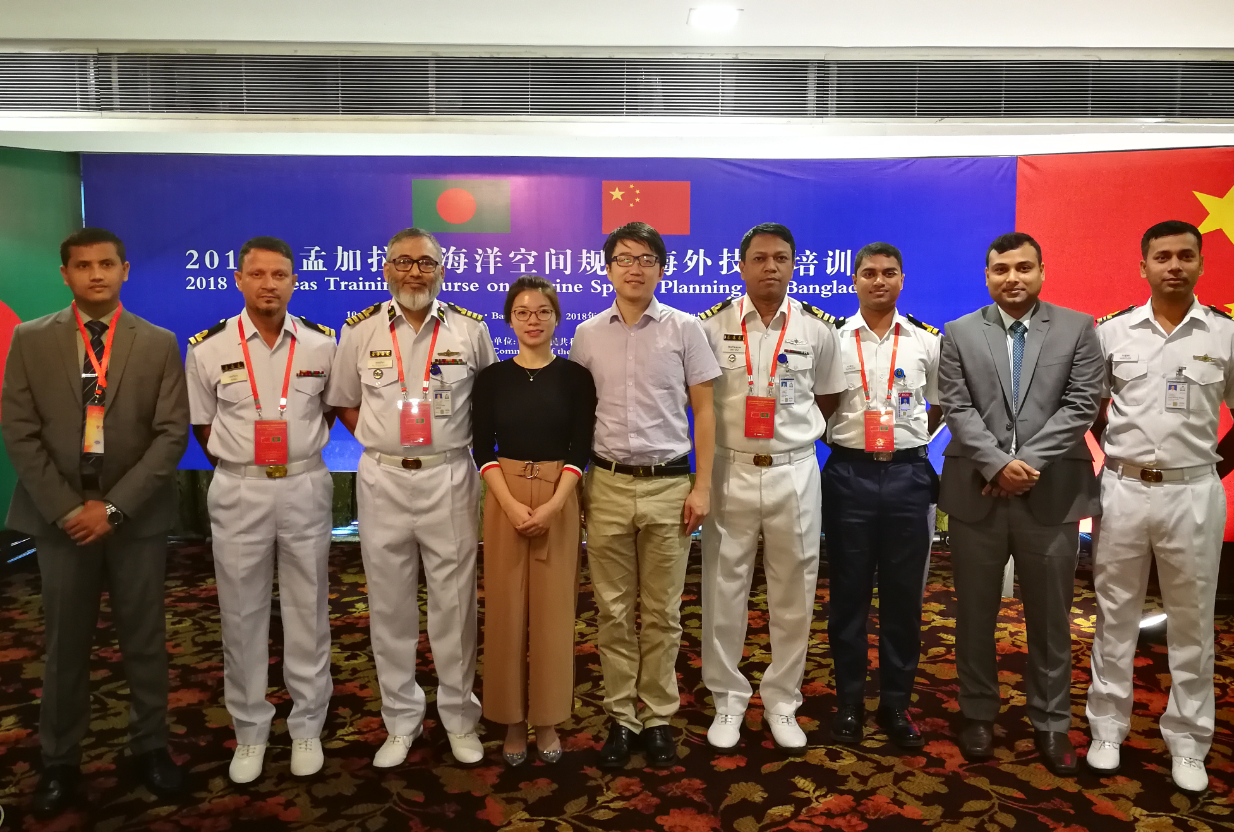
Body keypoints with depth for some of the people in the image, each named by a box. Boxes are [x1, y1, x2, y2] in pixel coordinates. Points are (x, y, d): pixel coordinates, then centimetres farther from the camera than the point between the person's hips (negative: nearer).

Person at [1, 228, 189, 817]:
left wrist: (115, 506, -12)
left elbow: (172, 433, -4)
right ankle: (60, 762, 25)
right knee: (65, 645, 9)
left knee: (145, 640, 9)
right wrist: (66, 508, -9)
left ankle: (150, 747, 25)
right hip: (60, 515, 1)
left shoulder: (159, 343, 2)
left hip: (136, 517, 0)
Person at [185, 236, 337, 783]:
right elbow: (202, 426, 8)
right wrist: (242, 466, 6)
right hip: (238, 491, 0)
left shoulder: (322, 344, -2)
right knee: (242, 614, 8)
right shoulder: (207, 348, -3)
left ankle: (307, 726, 23)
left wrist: (300, 453, 9)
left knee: (307, 610, 8)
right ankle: (250, 732, 24)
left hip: (305, 486, 0)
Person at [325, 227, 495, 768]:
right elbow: (343, 402, 12)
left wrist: (457, 441, 2)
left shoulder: (470, 329, 0)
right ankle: (401, 720, 26)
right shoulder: (361, 330, 3)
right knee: (390, 606, 10)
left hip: (450, 477, -1)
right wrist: (383, 441, 2)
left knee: (454, 602, 6)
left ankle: (459, 716, 23)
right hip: (383, 479, 1)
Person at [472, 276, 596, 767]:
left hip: (559, 499, 0)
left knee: (553, 609, 4)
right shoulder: (492, 377, 3)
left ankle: (548, 720, 20)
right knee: (506, 608, 5)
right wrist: (512, 504, -13)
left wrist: (552, 505, -15)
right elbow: (482, 449, -1)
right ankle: (512, 720, 20)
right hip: (504, 498, 1)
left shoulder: (575, 376, 1)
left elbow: (580, 449, -3)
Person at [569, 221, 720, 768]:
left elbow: (703, 411, 2)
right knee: (613, 609, 8)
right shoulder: (587, 335, 7)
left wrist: (702, 486, -4)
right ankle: (621, 717, 22)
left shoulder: (685, 329, 1)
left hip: (668, 484, -1)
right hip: (607, 485, 2)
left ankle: (657, 717, 22)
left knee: (662, 612, 7)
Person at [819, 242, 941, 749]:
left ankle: (896, 703, 22)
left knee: (904, 594, 8)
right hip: (849, 474, -1)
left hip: (907, 475, 1)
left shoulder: (927, 342, 5)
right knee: (848, 593, 7)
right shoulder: (832, 340, 1)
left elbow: (940, 407, 15)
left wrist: (910, 440, 6)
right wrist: (840, 440, -1)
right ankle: (849, 702, 21)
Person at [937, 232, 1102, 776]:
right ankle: (978, 715, 26)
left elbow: (1081, 405, -5)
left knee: (1050, 618, 10)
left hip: (1051, 495, 0)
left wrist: (1026, 463, -14)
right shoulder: (960, 334, 5)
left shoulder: (1077, 329, 4)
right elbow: (957, 410, -3)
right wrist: (998, 464, -16)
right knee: (975, 615, 10)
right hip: (977, 495, 0)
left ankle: (1051, 723, 25)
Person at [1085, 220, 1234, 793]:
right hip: (1122, 490, 0)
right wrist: (1118, 454, 5)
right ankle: (1107, 730, 22)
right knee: (1115, 617, 9)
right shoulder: (1111, 331, 0)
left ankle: (1187, 744, 23)